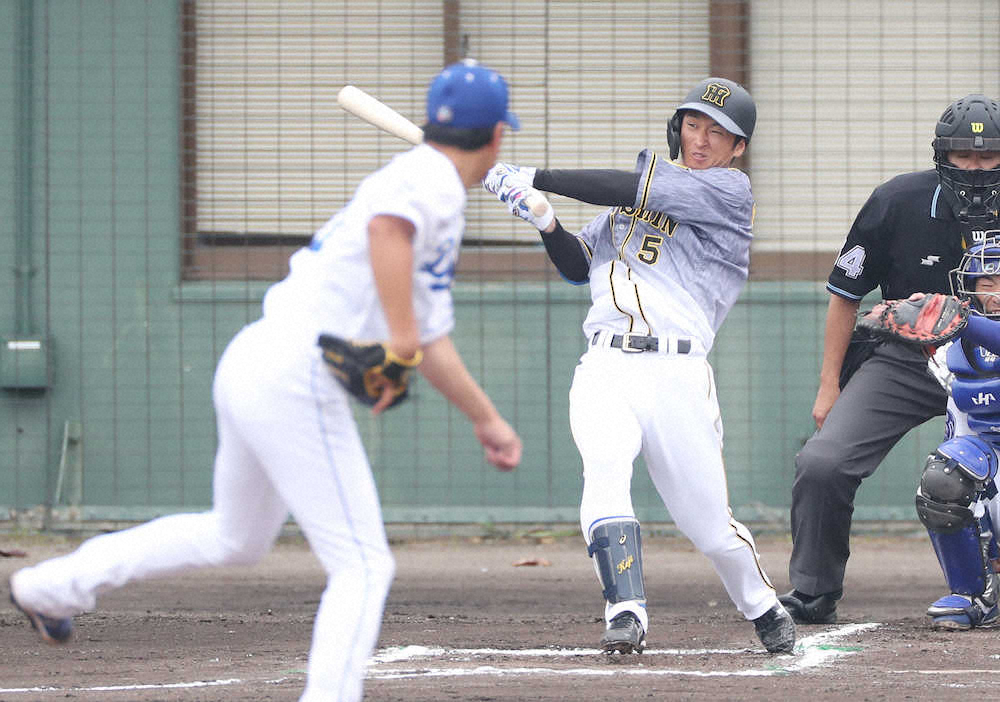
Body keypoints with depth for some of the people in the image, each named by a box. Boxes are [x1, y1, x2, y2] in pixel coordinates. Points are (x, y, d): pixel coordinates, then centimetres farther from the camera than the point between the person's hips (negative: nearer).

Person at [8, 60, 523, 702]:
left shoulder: (441, 214, 22)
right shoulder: (432, 181, -8)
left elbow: (431, 342, 29)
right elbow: (386, 223, -32)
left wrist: (486, 420, 34)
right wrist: (399, 339, -32)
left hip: (249, 365, 10)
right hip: (296, 383, -10)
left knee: (238, 538, 30)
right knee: (363, 568, -5)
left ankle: (56, 585, 34)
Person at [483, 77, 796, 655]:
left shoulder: (731, 191, 1)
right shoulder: (644, 184, 21)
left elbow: (631, 190, -10)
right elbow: (578, 266, 20)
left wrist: (534, 178, -9)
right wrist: (545, 221, 0)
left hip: (678, 374, -4)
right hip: (605, 368, 4)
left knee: (708, 521, 0)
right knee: (604, 466, -26)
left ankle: (765, 610, 28)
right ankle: (627, 617, -27)